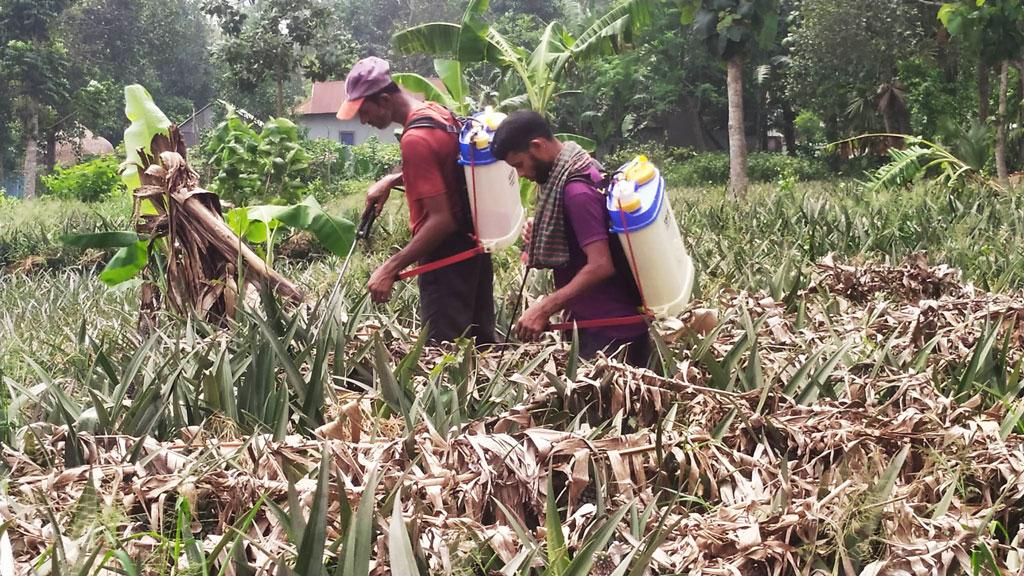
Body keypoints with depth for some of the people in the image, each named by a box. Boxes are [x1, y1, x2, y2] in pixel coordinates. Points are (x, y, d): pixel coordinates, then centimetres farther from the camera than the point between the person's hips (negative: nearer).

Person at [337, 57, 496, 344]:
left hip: (447, 257, -9)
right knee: (481, 346, 13)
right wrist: (391, 180, 13)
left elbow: (441, 219, -25)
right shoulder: (439, 113, 6)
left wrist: (389, 270, -24)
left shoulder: (416, 139, -21)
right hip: (474, 244, 9)